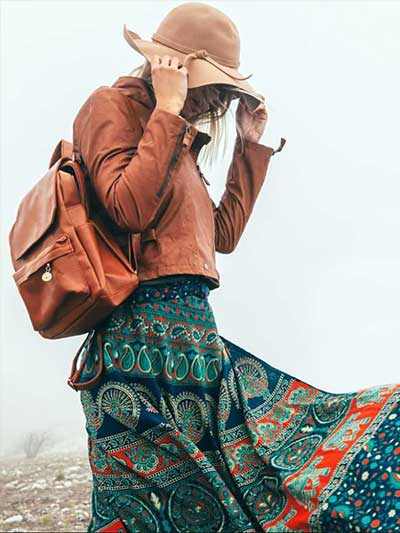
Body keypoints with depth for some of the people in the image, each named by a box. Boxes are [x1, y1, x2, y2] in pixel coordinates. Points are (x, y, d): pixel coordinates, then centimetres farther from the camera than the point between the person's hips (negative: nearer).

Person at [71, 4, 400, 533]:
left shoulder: (178, 145, 23)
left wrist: (252, 144, 25)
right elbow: (127, 209, -18)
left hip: (193, 337, 9)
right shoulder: (110, 106, -1)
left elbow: (223, 233, 23)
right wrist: (168, 111, -10)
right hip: (147, 339, -9)